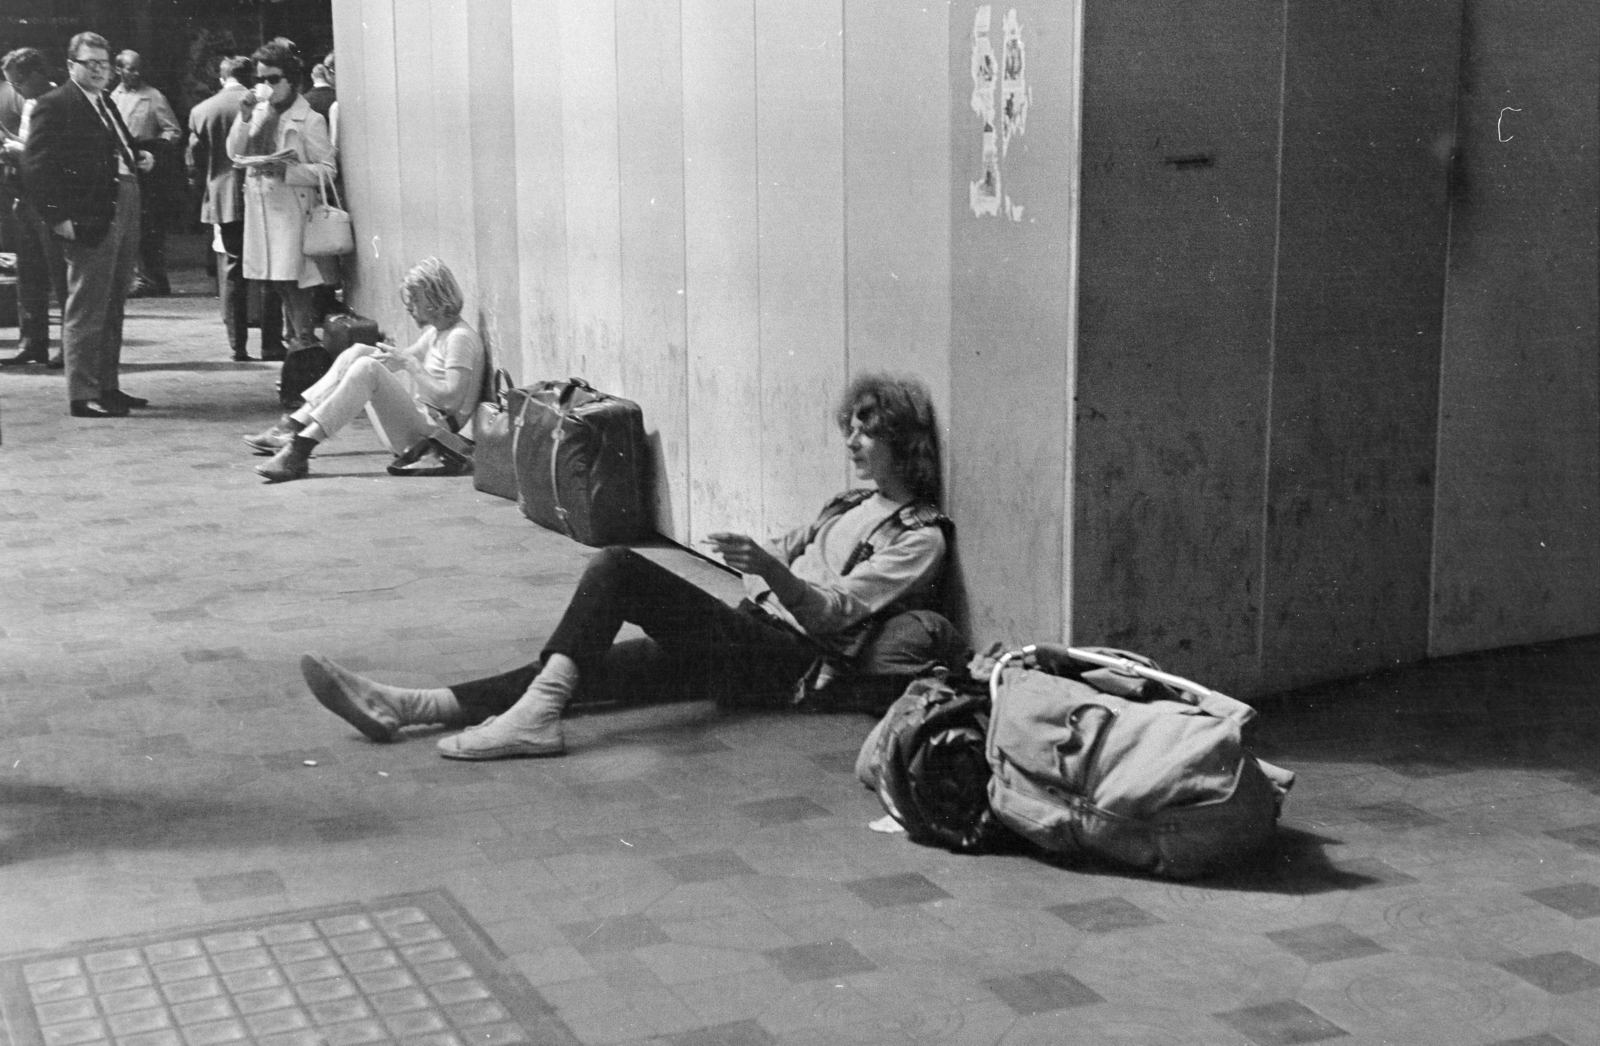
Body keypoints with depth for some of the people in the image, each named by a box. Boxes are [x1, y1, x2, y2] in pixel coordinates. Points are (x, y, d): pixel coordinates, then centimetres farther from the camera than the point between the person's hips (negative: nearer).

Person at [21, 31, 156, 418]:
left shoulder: (107, 106, 19)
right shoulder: (54, 105, -7)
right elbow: (35, 168, -13)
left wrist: (139, 159, 5)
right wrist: (58, 218, -19)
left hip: (124, 212, 9)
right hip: (89, 218, -9)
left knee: (113, 308, 15)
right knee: (86, 310, -5)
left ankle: (108, 386, 25)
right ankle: (82, 396, 0)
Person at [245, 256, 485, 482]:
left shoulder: (460, 337, -13)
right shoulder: (436, 332, 15)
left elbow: (450, 397, -21)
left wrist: (410, 364, -18)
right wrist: (393, 355, -2)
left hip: (434, 431, -9)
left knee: (368, 368, -27)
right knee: (358, 352, 4)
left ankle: (301, 449, -33)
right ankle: (293, 426, -6)